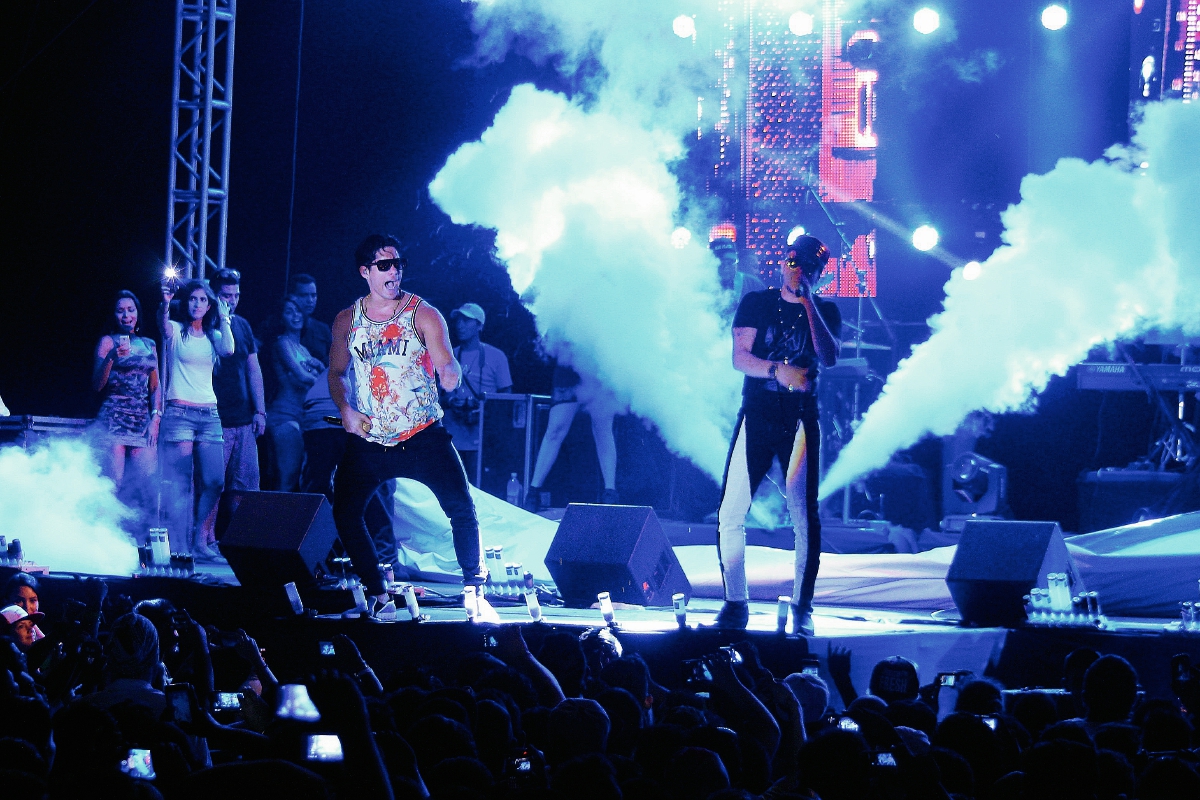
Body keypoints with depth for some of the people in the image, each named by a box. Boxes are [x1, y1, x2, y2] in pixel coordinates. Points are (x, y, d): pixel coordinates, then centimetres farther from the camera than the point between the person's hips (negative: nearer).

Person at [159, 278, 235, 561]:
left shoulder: (213, 336, 16)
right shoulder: (175, 331, 3)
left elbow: (228, 350, -5)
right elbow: (162, 321, -20)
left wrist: (223, 317, 5)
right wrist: (165, 303, -41)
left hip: (209, 415, 5)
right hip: (180, 412, -5)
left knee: (214, 482, -1)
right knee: (181, 484, -8)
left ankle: (198, 542, 13)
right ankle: (181, 546, -7)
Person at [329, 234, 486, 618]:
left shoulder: (423, 315, -5)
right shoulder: (347, 321, 4)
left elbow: (447, 367, -15)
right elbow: (337, 373, 17)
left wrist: (450, 373, -40)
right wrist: (345, 409, -1)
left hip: (422, 437, -3)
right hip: (367, 440, 3)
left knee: (462, 509, -13)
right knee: (345, 513, -6)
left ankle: (474, 589, 4)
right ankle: (379, 596, 8)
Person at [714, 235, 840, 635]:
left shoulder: (824, 312, 8)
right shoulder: (756, 303, 7)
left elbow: (829, 357, -10)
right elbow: (740, 357, -3)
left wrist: (808, 303, -14)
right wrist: (778, 370, -21)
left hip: (800, 419, 0)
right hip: (756, 416, 0)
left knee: (805, 518, -6)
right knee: (730, 513, -5)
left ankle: (802, 608, 2)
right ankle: (736, 603, 4)